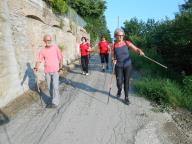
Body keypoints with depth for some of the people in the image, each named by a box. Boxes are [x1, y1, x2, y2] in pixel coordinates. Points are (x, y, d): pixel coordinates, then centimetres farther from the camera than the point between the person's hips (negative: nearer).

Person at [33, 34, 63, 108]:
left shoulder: (55, 47, -3)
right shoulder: (42, 50, 0)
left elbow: (60, 57, 0)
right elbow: (39, 60, -4)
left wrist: (61, 66, -7)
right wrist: (36, 67, -21)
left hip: (55, 70, -3)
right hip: (47, 71, 3)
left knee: (55, 86, -10)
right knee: (50, 87, 14)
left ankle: (55, 102, -2)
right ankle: (53, 99, 32)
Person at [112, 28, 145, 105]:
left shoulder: (127, 43, -6)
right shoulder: (114, 46, -4)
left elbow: (136, 49, -17)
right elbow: (113, 56, 6)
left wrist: (140, 51, -38)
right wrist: (113, 60, -16)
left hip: (128, 66, 0)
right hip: (118, 66, 0)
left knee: (126, 82, 6)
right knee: (119, 82, -2)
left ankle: (126, 97, 24)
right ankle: (119, 90, 35)